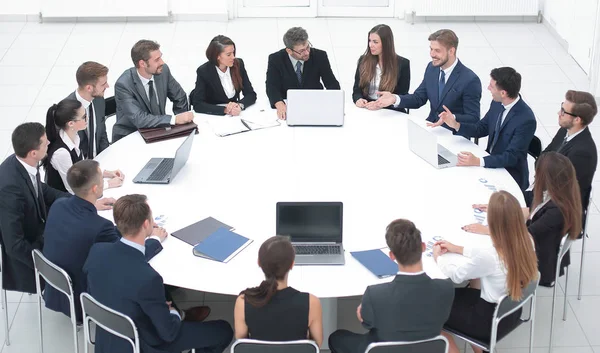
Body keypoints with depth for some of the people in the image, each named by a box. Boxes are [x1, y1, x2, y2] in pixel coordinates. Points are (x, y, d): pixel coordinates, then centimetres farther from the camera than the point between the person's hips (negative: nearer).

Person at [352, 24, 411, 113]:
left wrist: (381, 104, -18)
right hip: (366, 110, 2)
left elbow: (402, 96, -1)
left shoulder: (403, 64, 1)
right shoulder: (364, 60, 9)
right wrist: (358, 99, -11)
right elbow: (356, 89, 12)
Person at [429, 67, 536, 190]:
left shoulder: (526, 120, -26)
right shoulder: (497, 103, -4)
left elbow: (511, 157, -26)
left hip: (510, 176, -7)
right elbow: (481, 129, 9)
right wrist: (455, 124, -9)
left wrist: (478, 162, -39)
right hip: (491, 160, 7)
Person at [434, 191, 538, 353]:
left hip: (492, 321, -7)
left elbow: (455, 274, -15)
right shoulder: (525, 240, -13)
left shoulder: (489, 255, -33)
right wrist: (457, 248, 13)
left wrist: (438, 257, 5)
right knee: (460, 295, 29)